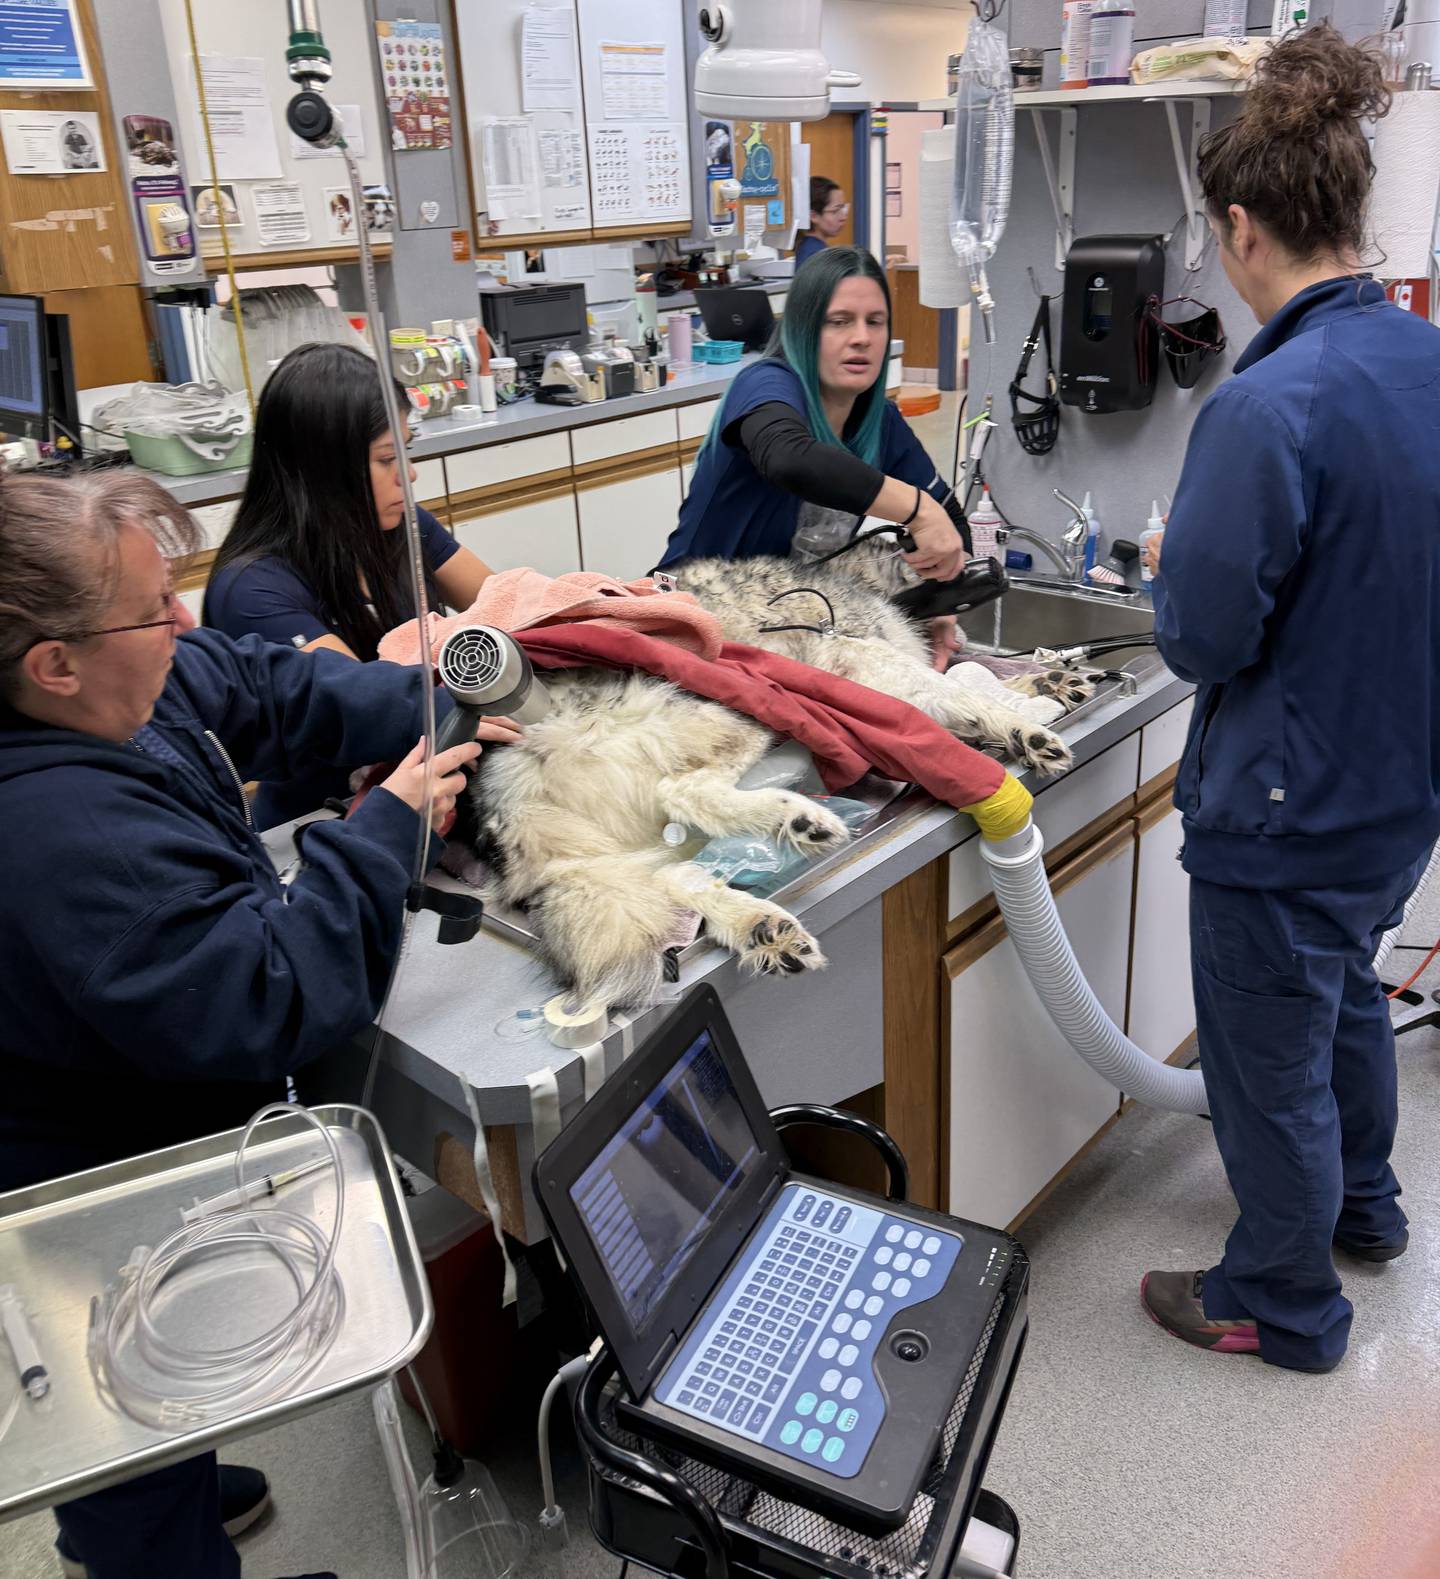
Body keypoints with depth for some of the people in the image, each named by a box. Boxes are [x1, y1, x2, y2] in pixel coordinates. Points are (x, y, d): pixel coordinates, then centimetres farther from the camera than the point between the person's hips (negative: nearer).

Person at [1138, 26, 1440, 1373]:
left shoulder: (1267, 409, -28)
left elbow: (1203, 641, -24)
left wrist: (1179, 567, -5)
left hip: (1286, 812, -8)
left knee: (1269, 1060, 13)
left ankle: (1282, 1302, 36)